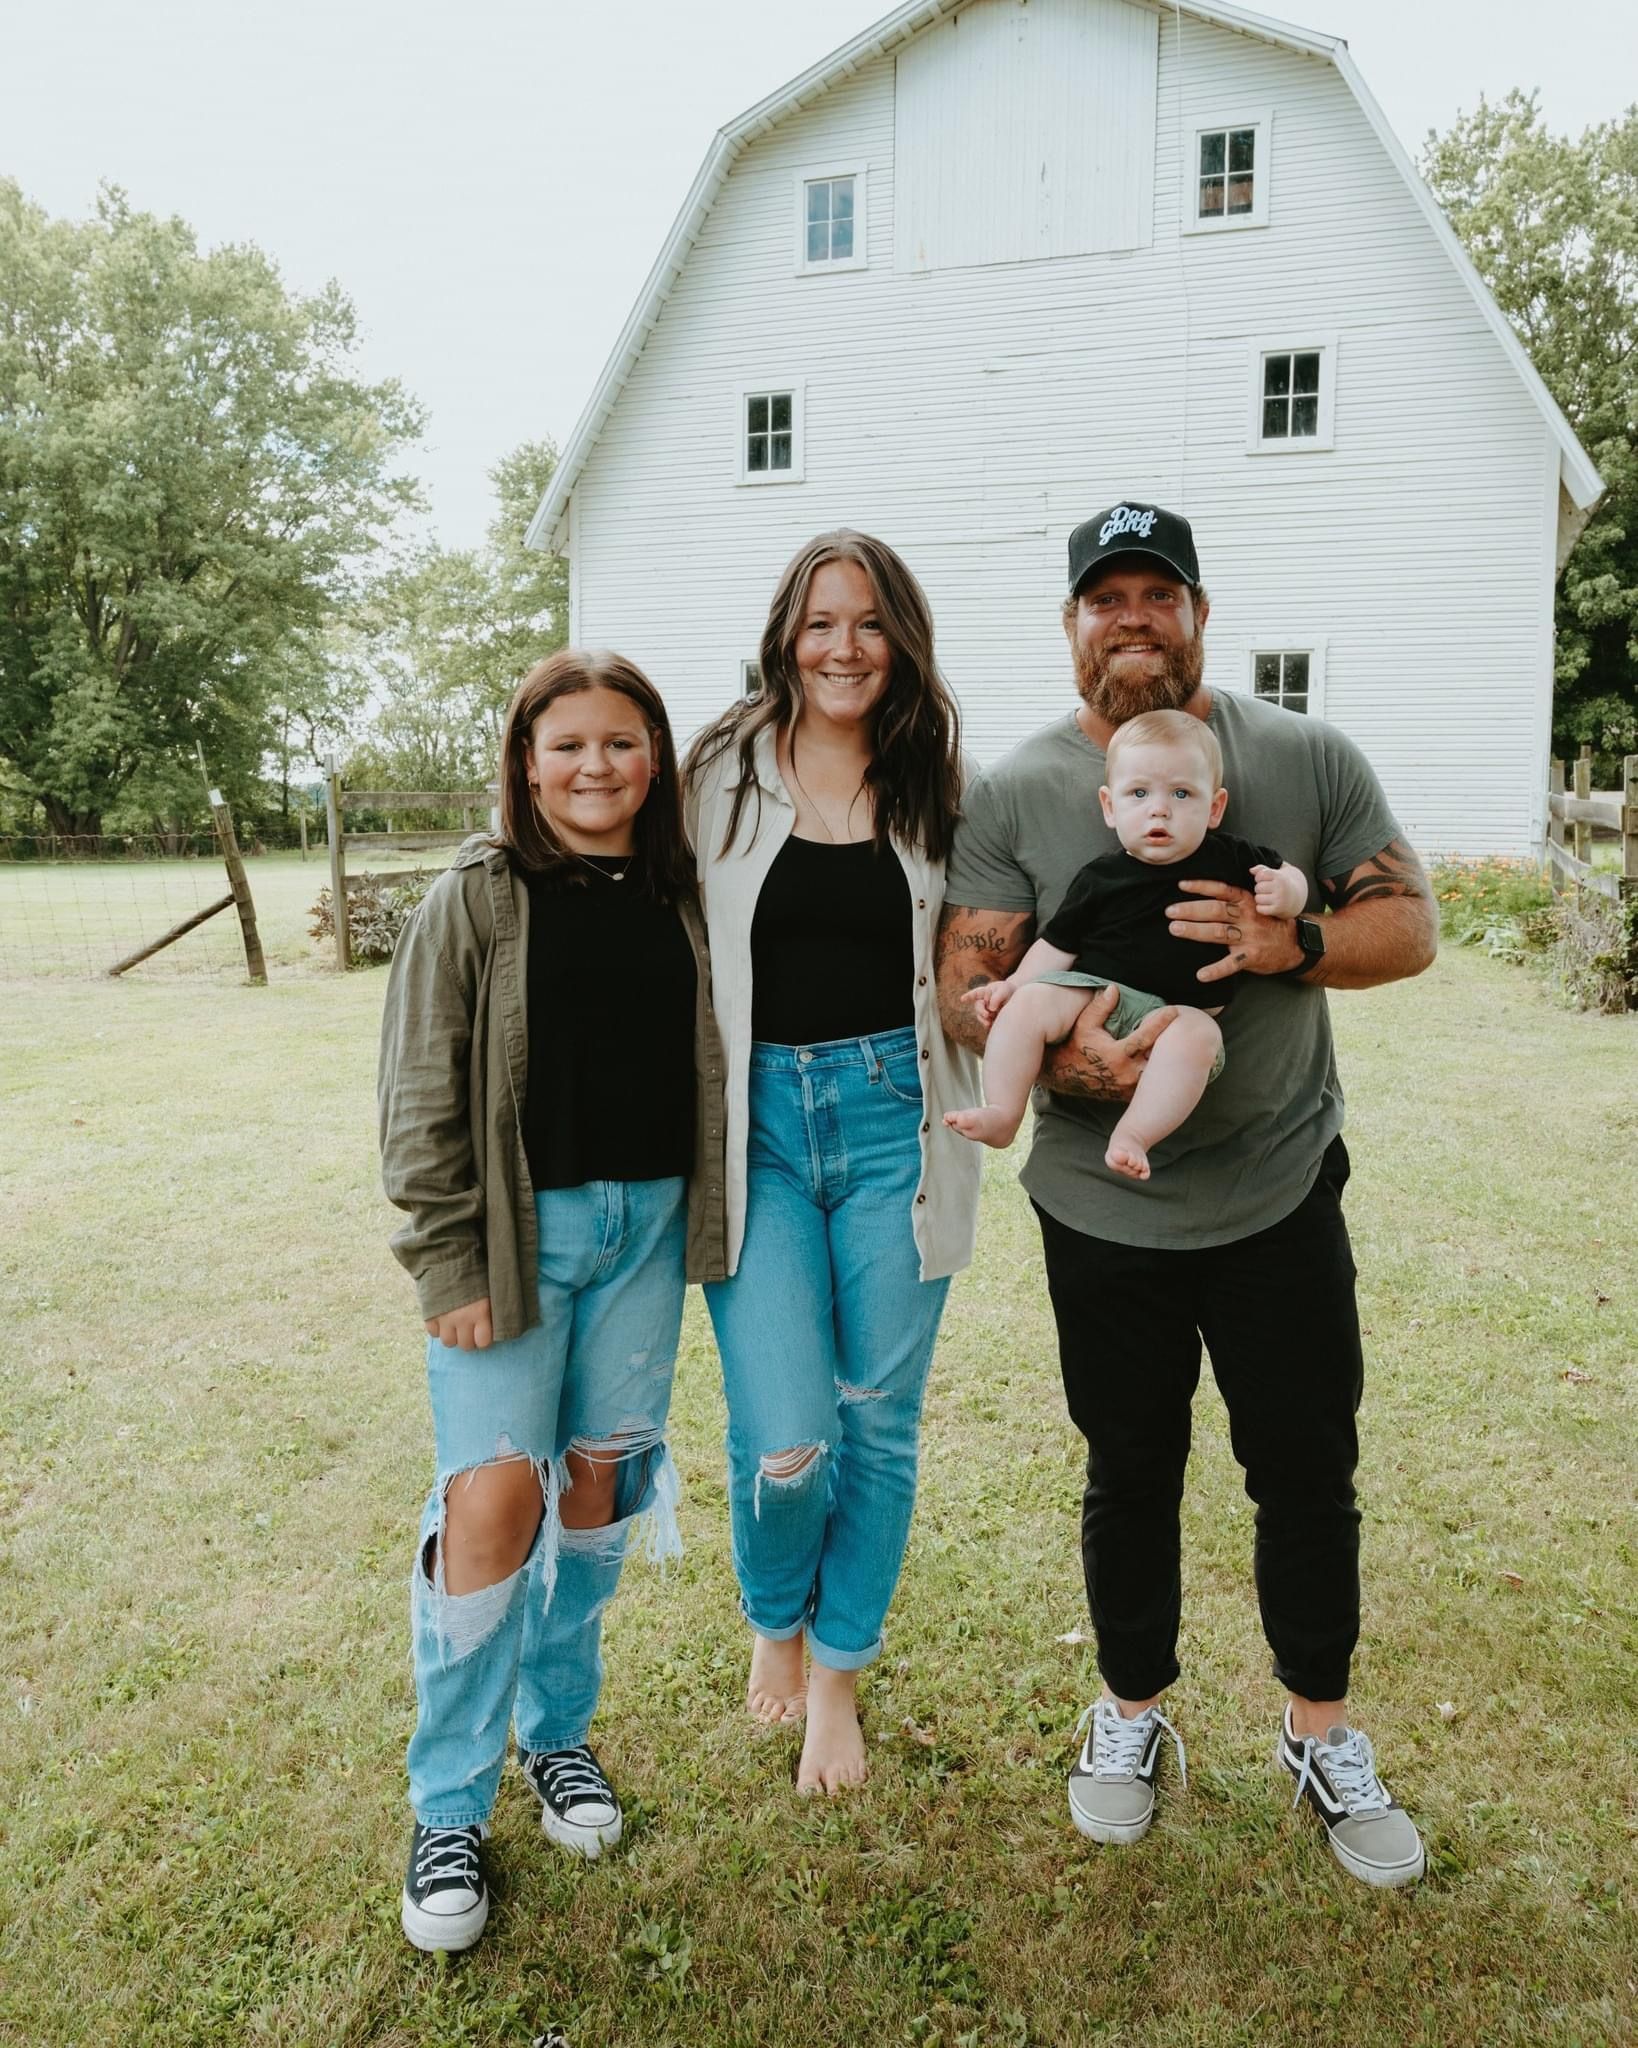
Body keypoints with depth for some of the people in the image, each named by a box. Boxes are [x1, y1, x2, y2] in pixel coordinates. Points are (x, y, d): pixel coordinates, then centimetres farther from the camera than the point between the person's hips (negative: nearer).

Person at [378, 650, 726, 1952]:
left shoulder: (682, 897, 5)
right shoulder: (477, 899, -6)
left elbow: (709, 1066, 11)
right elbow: (423, 1100, -8)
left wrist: (697, 1220, 4)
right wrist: (451, 1266, -12)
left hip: (646, 1223, 4)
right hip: (515, 1226, -3)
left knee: (598, 1475, 12)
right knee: (495, 1492, -9)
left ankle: (558, 1726, 34)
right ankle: (450, 1806, 12)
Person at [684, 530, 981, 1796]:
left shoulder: (933, 787, 8)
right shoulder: (724, 775, 2)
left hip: (892, 1117, 2)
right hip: (757, 1121, -2)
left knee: (879, 1420, 9)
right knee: (784, 1440, -6)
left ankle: (837, 1674, 34)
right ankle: (775, 1621, 30)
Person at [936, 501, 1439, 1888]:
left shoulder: (1308, 759, 0)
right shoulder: (1015, 793, -3)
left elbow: (1411, 923, 0)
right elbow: (964, 980, -8)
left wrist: (1292, 942, -20)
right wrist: (1061, 1059, -27)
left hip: (1283, 1195, 1)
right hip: (1105, 1213, 0)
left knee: (1309, 1473, 12)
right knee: (1131, 1476, 15)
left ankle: (1323, 1735, 36)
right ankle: (1132, 1713, 38)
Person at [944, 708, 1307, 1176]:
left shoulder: (1230, 859, 4)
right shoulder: (1101, 878, 2)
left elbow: (1289, 874, 19)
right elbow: (1060, 944, 9)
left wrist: (1285, 892, -6)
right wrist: (1014, 985, -4)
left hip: (1181, 1011, -1)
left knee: (1198, 1034, -35)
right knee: (1029, 1004, -25)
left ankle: (1133, 1135, -35)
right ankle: (1002, 1114, -20)